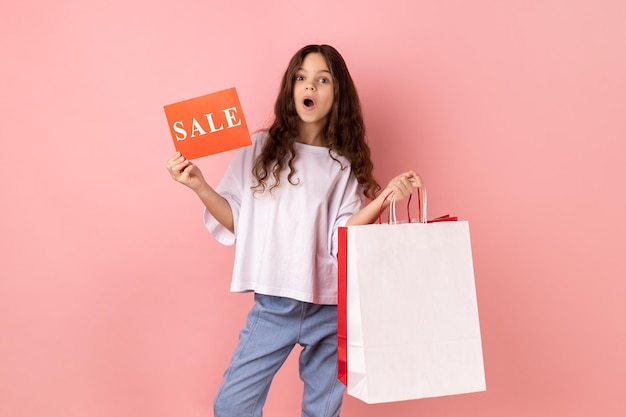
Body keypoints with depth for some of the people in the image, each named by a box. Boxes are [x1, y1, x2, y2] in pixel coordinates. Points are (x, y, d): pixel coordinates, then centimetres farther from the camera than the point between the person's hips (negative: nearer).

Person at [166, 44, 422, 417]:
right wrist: (199, 187, -9)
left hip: (331, 309, 0)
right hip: (273, 305, 0)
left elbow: (342, 237, -5)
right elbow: (236, 222, 3)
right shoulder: (259, 149, 4)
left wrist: (383, 199, -16)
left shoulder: (347, 164, 4)